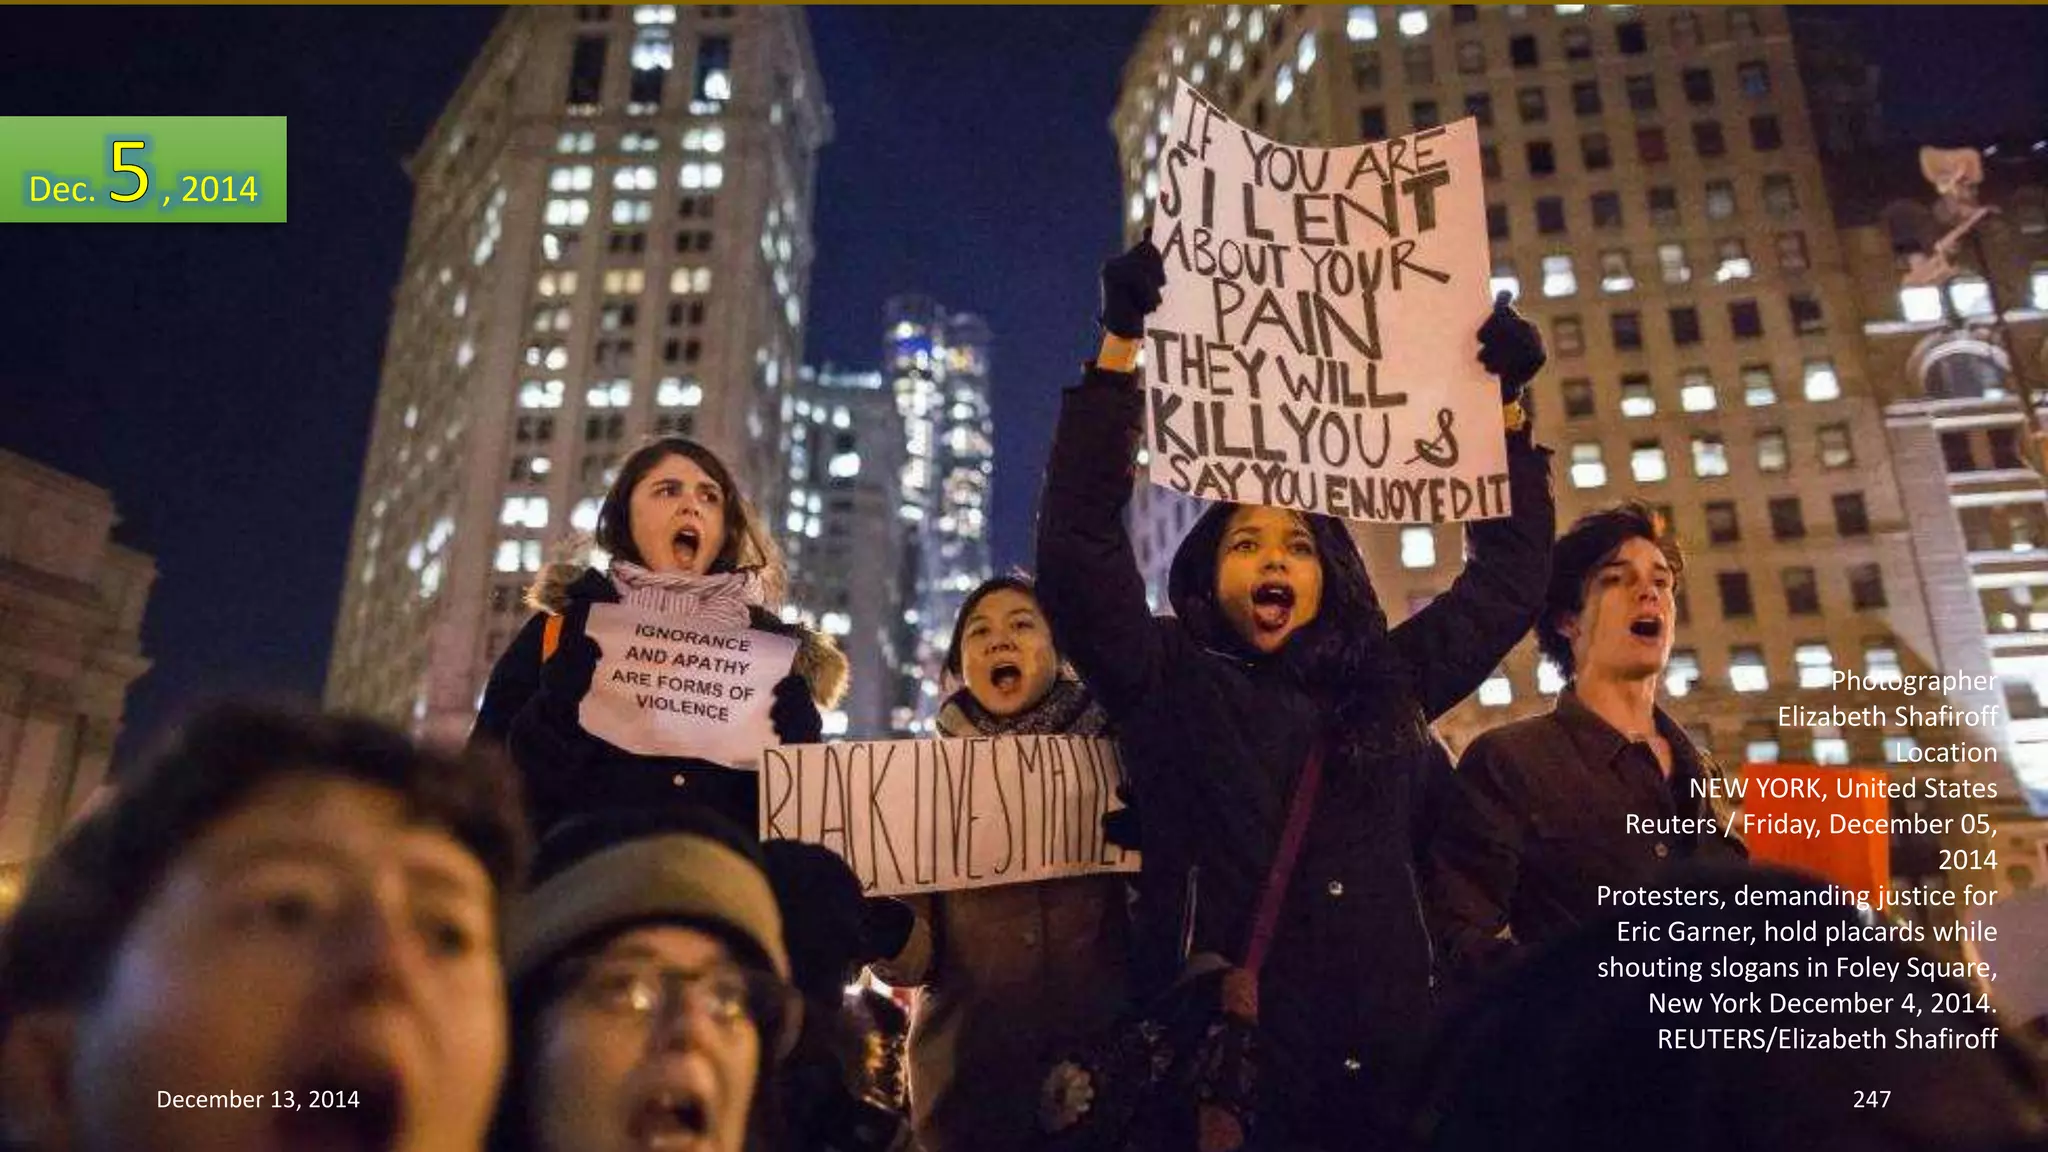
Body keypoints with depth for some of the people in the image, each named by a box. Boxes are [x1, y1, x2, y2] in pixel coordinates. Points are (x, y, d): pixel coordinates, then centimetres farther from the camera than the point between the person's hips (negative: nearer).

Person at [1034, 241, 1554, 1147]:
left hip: (1388, 1072, 4)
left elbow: (1508, 574, 19)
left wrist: (1506, 401, 15)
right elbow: (1076, 549, -10)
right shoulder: (1171, 686, 1)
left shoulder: (1388, 685, 11)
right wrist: (1120, 345, -11)